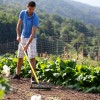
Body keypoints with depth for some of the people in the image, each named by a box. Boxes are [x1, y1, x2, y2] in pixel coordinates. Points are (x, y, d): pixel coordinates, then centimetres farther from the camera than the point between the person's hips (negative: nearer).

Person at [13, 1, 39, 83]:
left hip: (31, 39, -5)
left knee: (32, 57, -12)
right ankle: (18, 74, 22)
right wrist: (18, 35, -11)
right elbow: (19, 25, 4)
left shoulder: (35, 18, -23)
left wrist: (27, 45, -32)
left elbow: (33, 33, -27)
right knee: (20, 57, 10)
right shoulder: (22, 13, -8)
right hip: (22, 37, 5)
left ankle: (33, 77, -10)